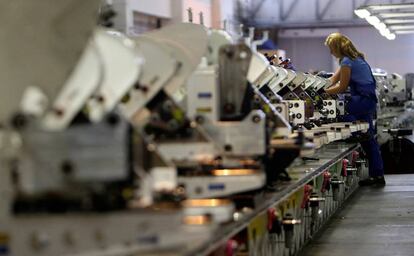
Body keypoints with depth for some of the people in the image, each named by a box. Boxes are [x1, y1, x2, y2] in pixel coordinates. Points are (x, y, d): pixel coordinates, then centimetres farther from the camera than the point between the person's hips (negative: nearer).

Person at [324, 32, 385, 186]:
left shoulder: (347, 61, -12)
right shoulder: (355, 58, 19)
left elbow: (341, 88, -10)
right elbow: (333, 80, 19)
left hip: (362, 100, -10)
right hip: (369, 100, 10)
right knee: (369, 139, 10)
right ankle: (377, 175, 11)